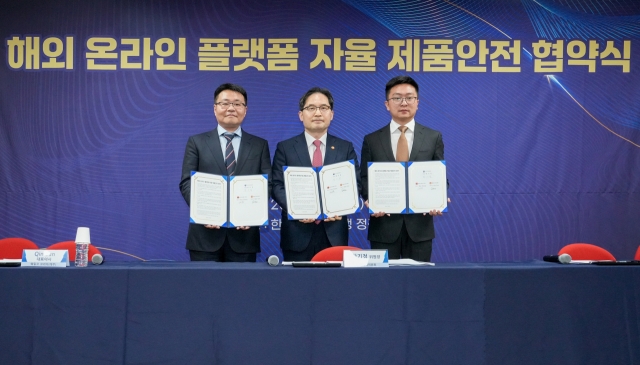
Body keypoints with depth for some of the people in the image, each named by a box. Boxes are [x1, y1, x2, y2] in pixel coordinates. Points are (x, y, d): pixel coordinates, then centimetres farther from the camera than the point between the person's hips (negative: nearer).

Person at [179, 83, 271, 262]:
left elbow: (267, 184, 5)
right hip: (206, 233, 0)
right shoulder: (197, 142, 10)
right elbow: (187, 183, 3)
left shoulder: (260, 145, 12)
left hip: (244, 235, 1)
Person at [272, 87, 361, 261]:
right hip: (297, 235, -1)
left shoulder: (346, 148, 10)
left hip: (334, 235, 1)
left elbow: (355, 185, 5)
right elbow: (278, 186, 0)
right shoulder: (285, 148, 6)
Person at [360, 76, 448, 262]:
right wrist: (369, 201, -14)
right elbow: (365, 178, 6)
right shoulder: (371, 140, 7)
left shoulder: (433, 137, 7)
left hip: (420, 224, 0)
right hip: (384, 225, 0)